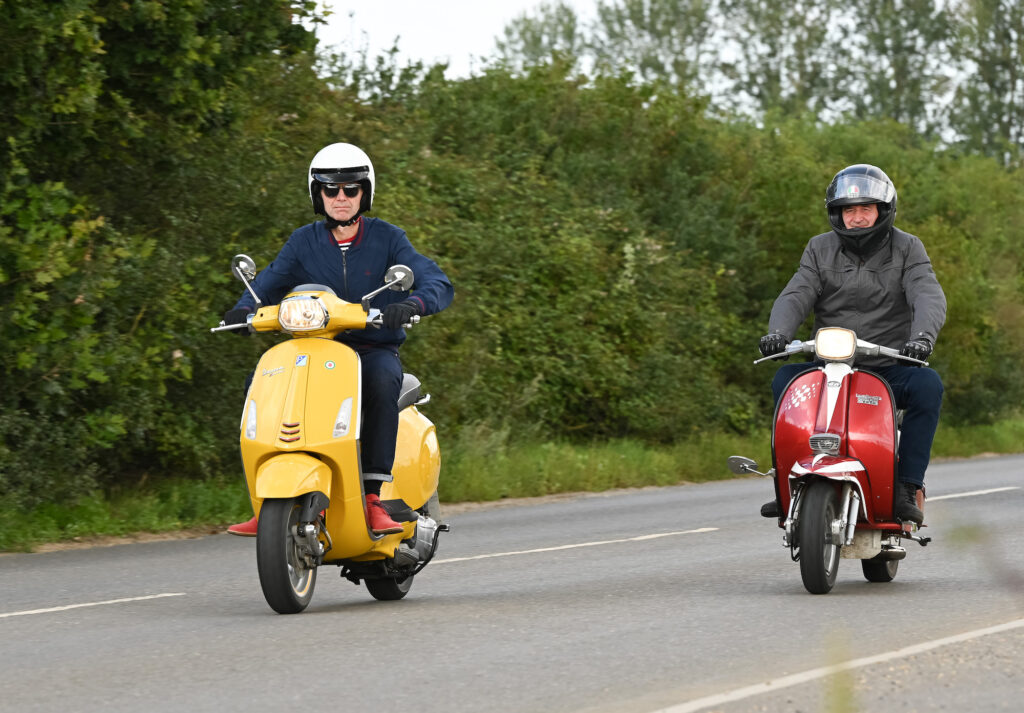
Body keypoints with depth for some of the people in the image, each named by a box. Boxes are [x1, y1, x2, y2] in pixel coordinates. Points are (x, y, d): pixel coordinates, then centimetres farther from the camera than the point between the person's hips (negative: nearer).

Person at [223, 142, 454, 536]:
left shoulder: (386, 238, -1)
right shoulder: (304, 241, 7)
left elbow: (439, 285, -10)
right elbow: (268, 284, 6)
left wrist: (412, 304, -34)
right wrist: (244, 310, -18)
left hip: (376, 351, -3)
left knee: (381, 382, -38)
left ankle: (374, 499, -35)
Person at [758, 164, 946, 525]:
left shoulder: (907, 248, 4)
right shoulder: (820, 249, 11)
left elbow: (928, 296, -11)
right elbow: (795, 296, -2)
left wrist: (922, 336, -34)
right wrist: (778, 331, -25)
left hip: (890, 369, -2)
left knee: (928, 385, -32)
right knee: (785, 379, -25)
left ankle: (907, 488, -26)